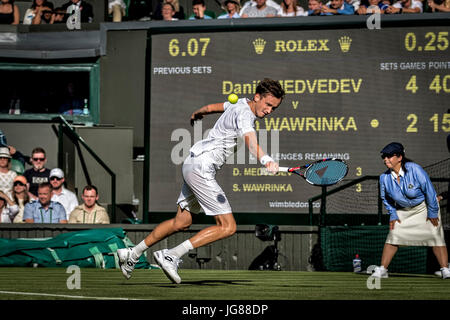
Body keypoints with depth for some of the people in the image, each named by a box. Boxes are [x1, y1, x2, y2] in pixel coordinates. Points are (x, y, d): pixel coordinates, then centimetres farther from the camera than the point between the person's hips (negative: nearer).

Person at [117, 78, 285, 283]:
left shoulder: (240, 104, 11)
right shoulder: (244, 114, -18)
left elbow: (212, 107, 31)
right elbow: (250, 141, -40)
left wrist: (197, 114, 52)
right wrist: (266, 161, -58)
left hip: (193, 164, 10)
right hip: (202, 168, -10)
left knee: (182, 222, 20)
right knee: (227, 227, -13)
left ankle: (132, 254, 28)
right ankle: (171, 256, -15)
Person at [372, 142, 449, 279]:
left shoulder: (415, 170, -29)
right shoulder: (385, 177, -15)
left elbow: (429, 190, -21)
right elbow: (385, 197, 5)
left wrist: (432, 213, -16)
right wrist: (392, 215, 0)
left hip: (424, 207, -4)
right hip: (403, 211, 4)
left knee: (435, 235, -13)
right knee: (393, 236, -2)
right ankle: (382, 270, 4)